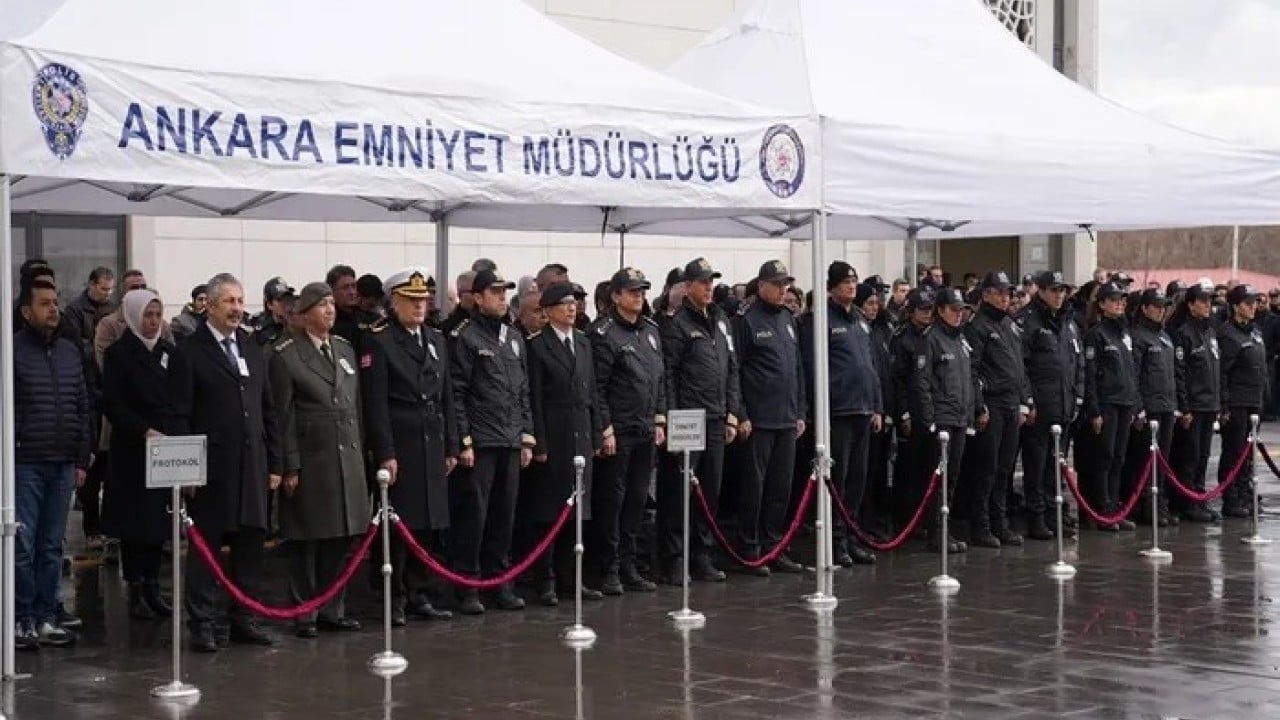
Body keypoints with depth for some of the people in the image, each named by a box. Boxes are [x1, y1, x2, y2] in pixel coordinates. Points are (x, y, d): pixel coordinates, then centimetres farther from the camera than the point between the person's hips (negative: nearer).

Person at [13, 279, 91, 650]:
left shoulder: (69, 351, 12)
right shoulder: (14, 350, -5)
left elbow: (82, 408, 15)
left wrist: (81, 460, 11)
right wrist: (9, 459, -10)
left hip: (62, 466, 5)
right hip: (25, 464, -5)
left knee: (52, 546, 8)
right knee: (23, 546, -3)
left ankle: (46, 618, 15)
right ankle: (23, 619, 6)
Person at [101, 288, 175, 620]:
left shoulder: (168, 351, 11)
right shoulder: (118, 354, -4)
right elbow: (112, 405, -10)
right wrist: (145, 431, -19)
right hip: (132, 450, -5)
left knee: (159, 519, 6)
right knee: (134, 521, -1)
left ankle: (152, 586, 14)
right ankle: (136, 590, 4)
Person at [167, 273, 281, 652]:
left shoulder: (254, 352, 15)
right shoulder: (189, 353, -3)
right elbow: (179, 417, -6)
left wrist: (274, 464, 12)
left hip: (252, 467, 5)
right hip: (211, 469, -5)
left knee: (250, 546, 7)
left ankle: (243, 619, 15)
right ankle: (204, 623, 6)